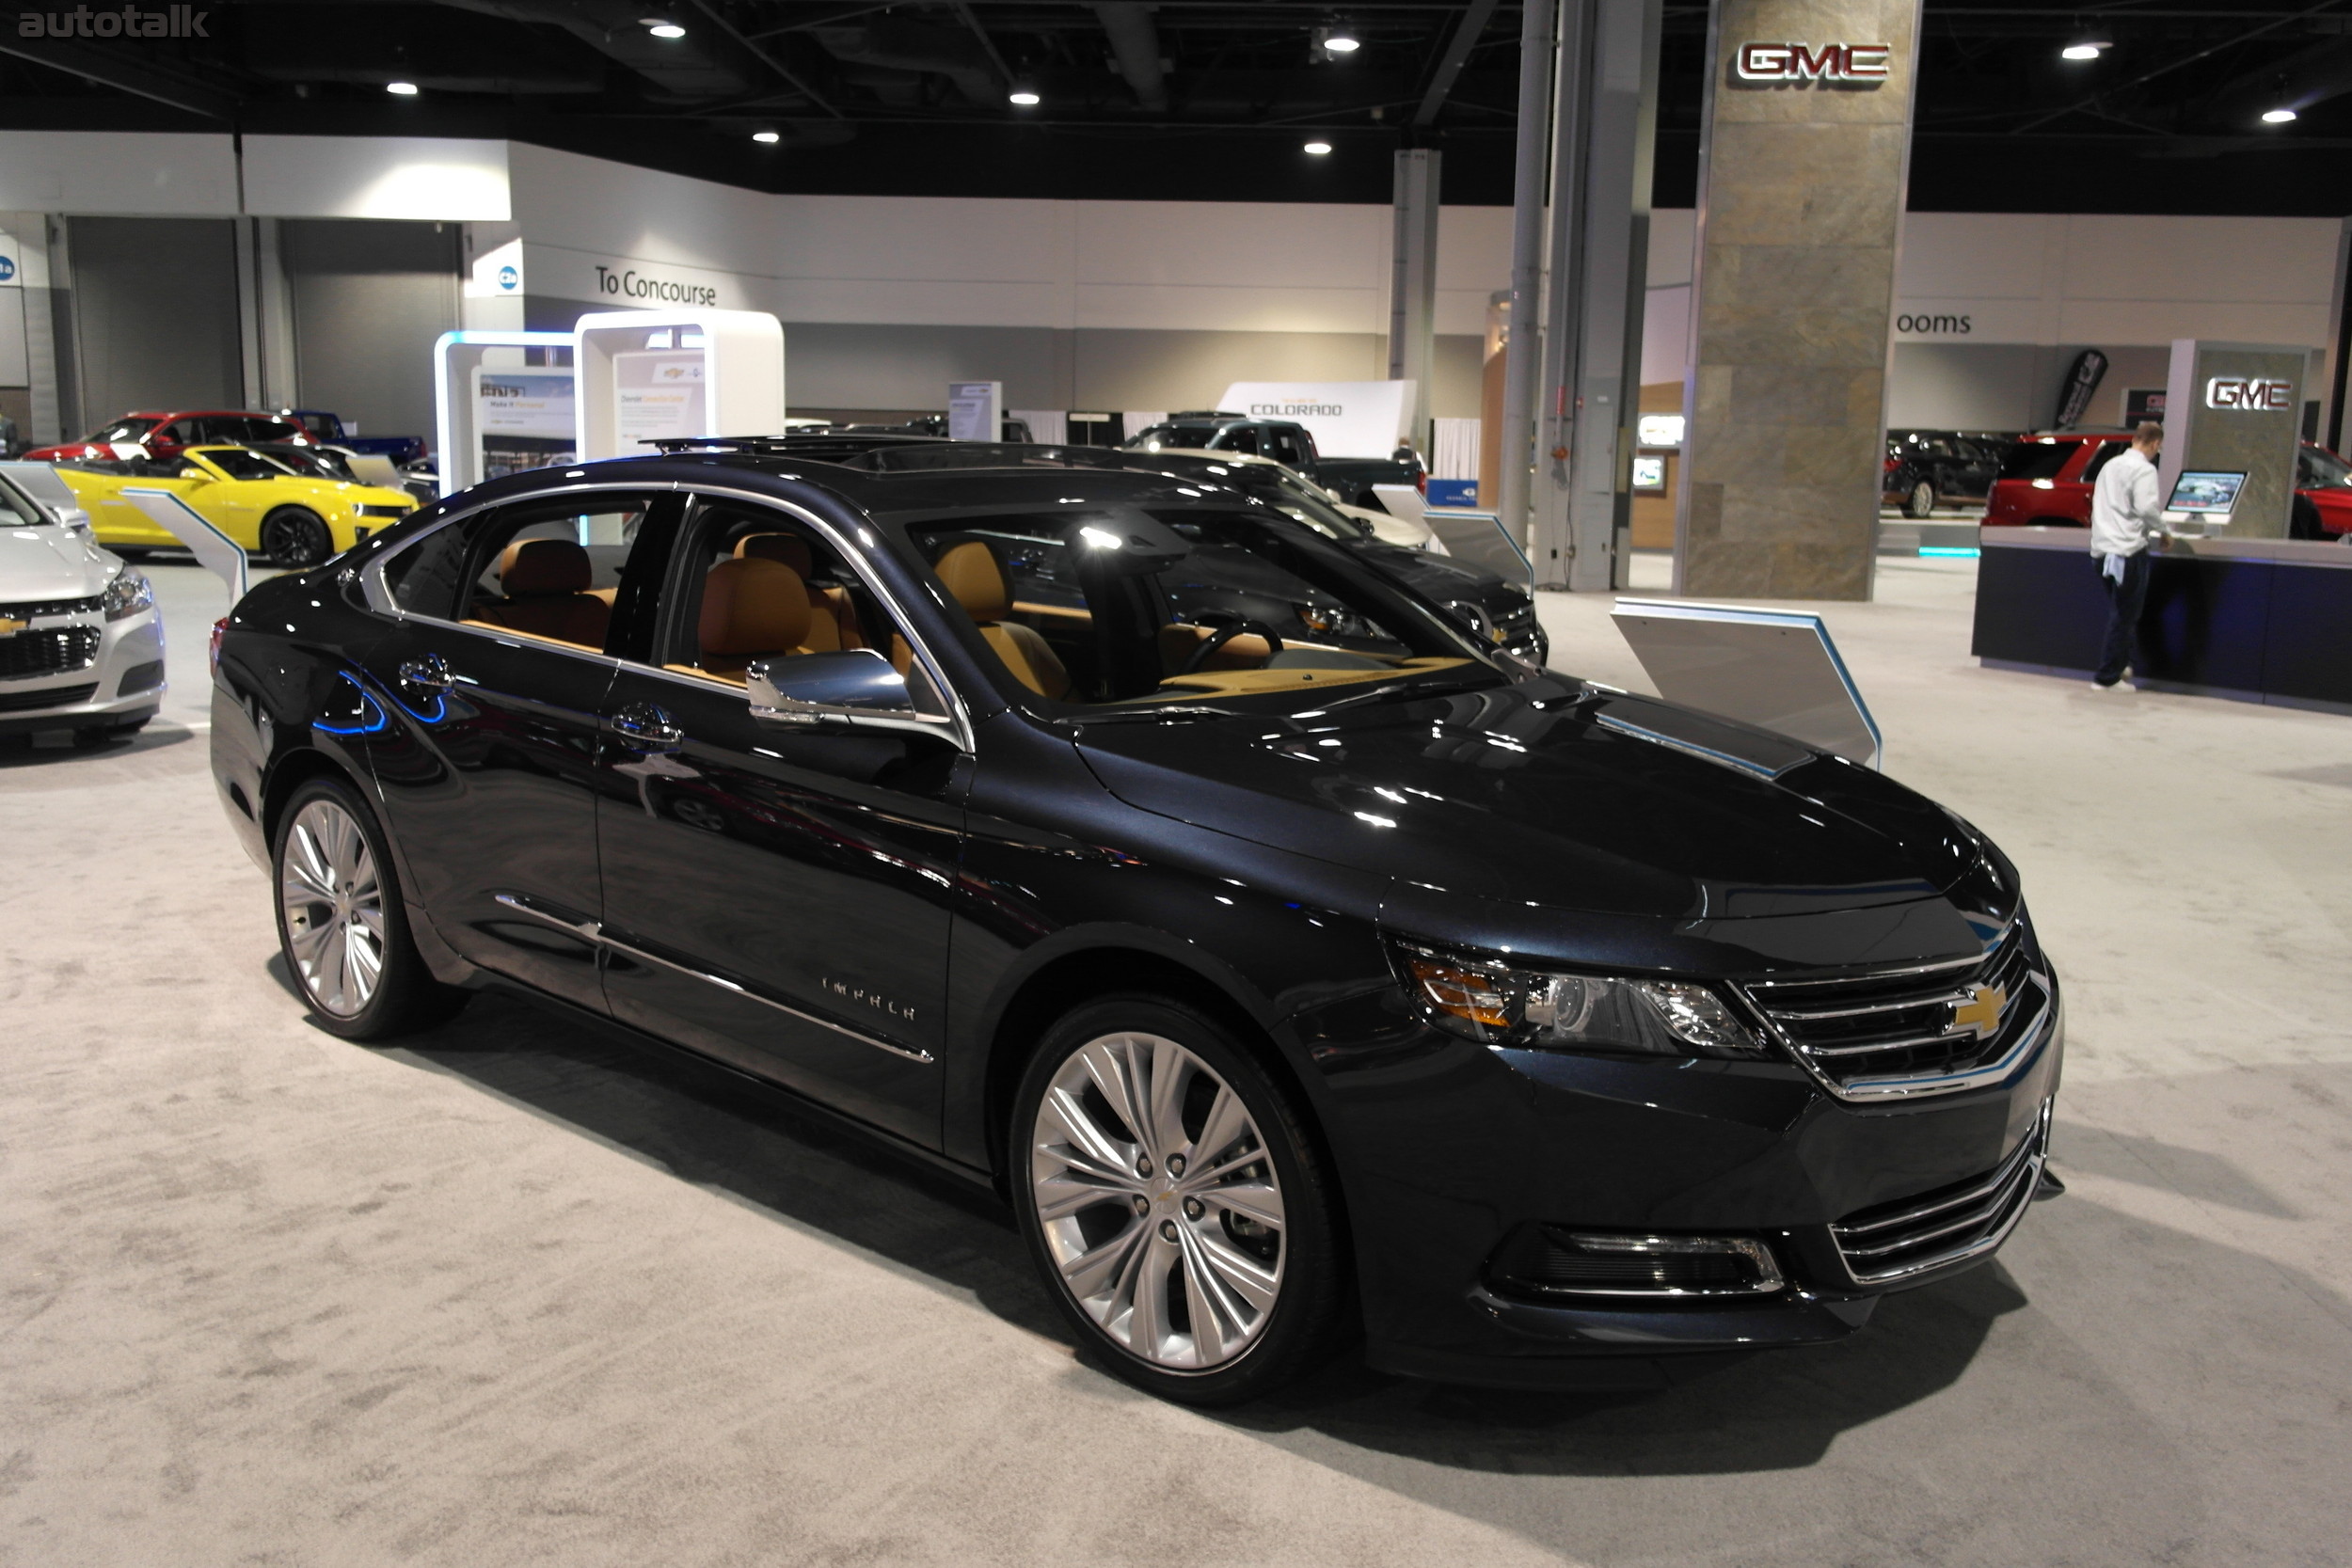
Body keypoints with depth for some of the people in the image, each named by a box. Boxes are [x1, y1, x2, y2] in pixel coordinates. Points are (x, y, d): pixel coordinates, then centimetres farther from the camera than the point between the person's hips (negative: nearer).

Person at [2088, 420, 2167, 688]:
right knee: (2124, 617, 0)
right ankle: (2108, 675, 2)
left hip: (2103, 548, 8)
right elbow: (2147, 508, -19)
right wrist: (2162, 531, -1)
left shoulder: (2111, 465, 16)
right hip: (2128, 550, -8)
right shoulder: (2144, 470, -9)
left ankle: (2125, 663, 14)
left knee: (2120, 613, 17)